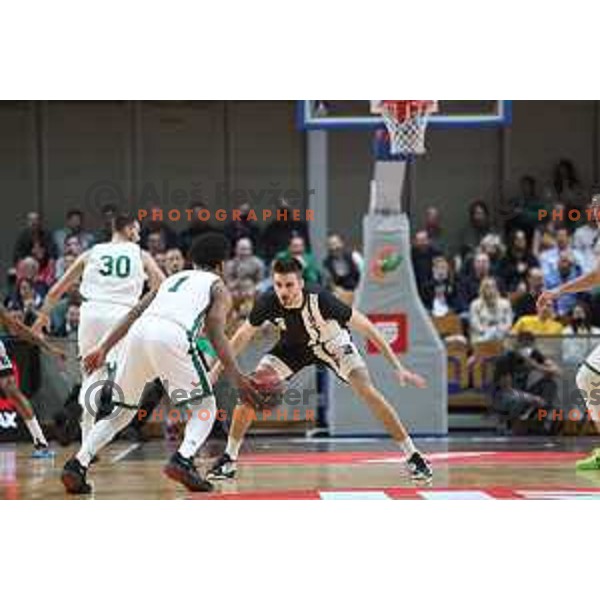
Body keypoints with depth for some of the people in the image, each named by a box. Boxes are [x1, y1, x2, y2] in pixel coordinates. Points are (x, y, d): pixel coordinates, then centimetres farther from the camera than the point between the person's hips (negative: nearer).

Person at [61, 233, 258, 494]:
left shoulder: (172, 279, 36)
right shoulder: (217, 287, 21)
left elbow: (134, 313, 26)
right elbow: (216, 335, 7)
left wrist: (104, 348, 24)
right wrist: (237, 378, 7)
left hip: (139, 332, 5)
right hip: (172, 336, -5)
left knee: (122, 409, 18)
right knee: (205, 407, 11)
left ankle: (77, 464, 5)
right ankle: (182, 461, -13)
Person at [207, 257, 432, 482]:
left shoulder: (320, 299, -38)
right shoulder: (268, 302, -29)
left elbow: (365, 327, -31)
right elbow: (244, 335, -9)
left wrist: (397, 367, -32)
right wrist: (217, 369, -9)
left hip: (333, 344, -3)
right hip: (294, 346, 3)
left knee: (367, 391, -20)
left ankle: (413, 457, -11)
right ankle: (228, 460, 2)